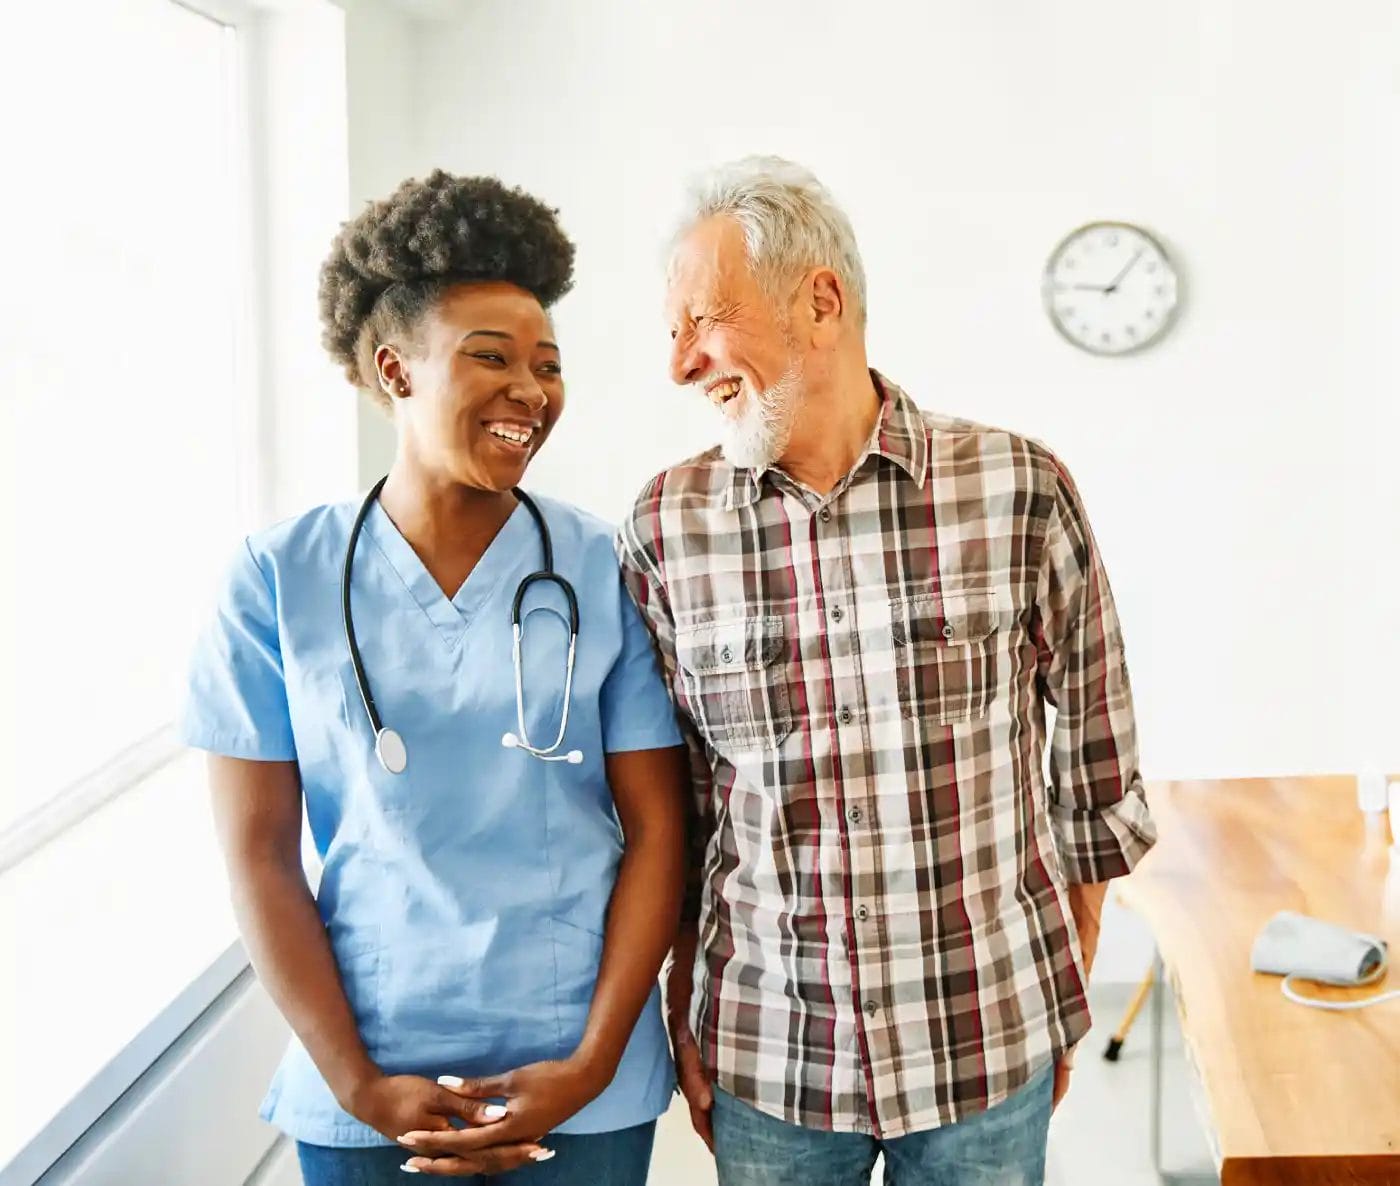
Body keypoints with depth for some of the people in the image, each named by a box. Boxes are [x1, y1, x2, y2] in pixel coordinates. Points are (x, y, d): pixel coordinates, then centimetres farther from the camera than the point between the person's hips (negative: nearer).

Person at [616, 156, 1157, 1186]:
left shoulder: (1019, 492, -9)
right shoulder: (664, 531, -5)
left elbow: (1095, 758, 2)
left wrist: (1070, 999, 7)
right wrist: (684, 1023, 5)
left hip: (989, 1046, -1)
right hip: (767, 1057, 1)